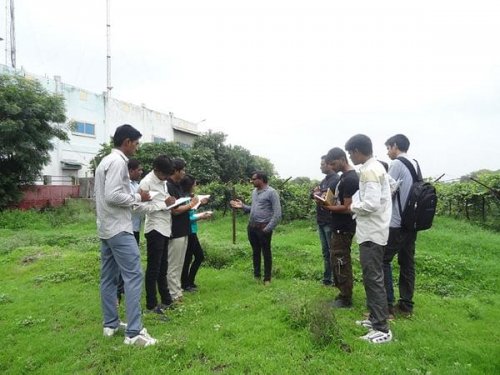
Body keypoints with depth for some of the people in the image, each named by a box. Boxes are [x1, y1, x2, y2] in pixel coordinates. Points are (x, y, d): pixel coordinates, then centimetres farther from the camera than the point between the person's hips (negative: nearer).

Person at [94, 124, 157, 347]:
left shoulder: (105, 161, 17)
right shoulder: (118, 162, -14)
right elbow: (113, 196, -24)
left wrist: (133, 198, 12)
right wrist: (138, 197, -11)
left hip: (106, 229, 11)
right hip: (119, 229, -11)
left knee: (109, 277, 13)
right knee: (133, 276, -8)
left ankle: (110, 324, 23)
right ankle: (133, 332, -6)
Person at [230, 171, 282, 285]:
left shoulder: (271, 192, -12)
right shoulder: (254, 192, 12)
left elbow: (277, 213, -16)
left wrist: (268, 229, -18)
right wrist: (242, 206, 5)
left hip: (263, 228, -7)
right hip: (251, 226, 7)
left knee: (266, 253, 5)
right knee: (255, 252, 16)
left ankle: (267, 279, 16)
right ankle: (256, 276, 29)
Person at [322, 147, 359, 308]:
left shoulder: (350, 179, -19)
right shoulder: (345, 177, 12)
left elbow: (347, 208, -21)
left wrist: (328, 207, -13)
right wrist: (330, 202, 3)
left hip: (344, 228, -10)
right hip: (339, 227, 10)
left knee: (342, 262, 0)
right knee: (337, 261, 17)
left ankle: (346, 299, 12)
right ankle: (344, 293, 28)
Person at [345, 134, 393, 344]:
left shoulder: (369, 171, -18)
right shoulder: (376, 167, 15)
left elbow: (371, 204, -27)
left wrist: (353, 207, -10)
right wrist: (357, 205, 8)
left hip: (371, 233, -10)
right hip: (373, 231, 10)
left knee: (373, 278, -5)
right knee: (372, 276, 17)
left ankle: (382, 329, 3)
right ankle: (375, 318, 28)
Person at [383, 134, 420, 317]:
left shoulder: (397, 164, -11)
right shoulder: (416, 164, 13)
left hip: (396, 223, -8)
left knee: (384, 260, 0)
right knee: (407, 263, 11)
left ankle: (387, 303, 2)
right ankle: (406, 305, 17)